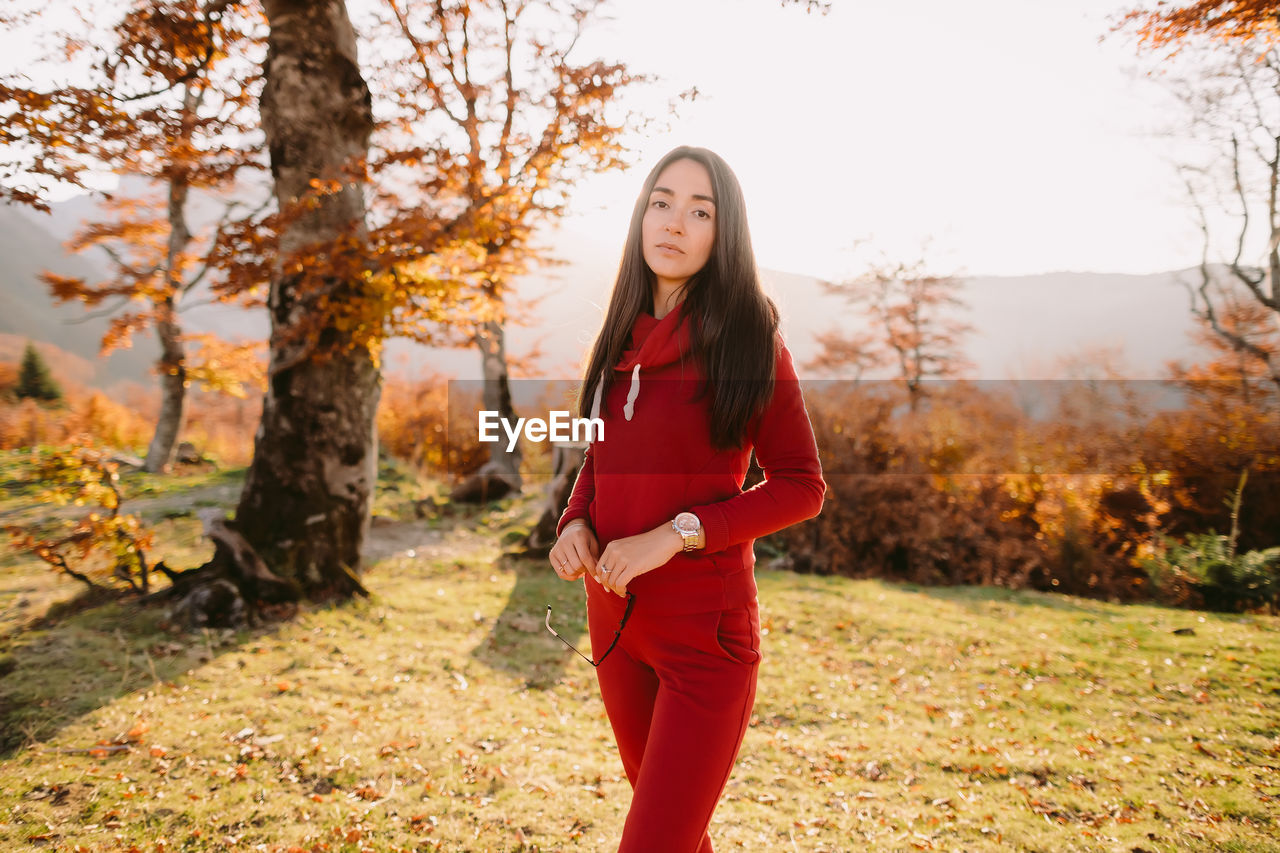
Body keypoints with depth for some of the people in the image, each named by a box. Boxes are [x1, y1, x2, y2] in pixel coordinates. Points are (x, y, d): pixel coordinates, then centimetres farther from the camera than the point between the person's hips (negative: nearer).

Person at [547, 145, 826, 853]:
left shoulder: (749, 341, -9)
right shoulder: (624, 336, 7)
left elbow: (801, 487, -10)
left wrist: (677, 534, -19)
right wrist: (575, 521, -4)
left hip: (705, 630, -6)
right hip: (614, 617, 6)